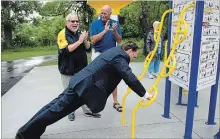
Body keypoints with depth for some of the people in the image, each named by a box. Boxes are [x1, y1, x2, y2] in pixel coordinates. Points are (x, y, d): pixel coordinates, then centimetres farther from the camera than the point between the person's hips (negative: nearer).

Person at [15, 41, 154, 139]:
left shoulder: (115, 51, 18)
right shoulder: (119, 57, -14)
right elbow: (129, 77, -19)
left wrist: (136, 84, 37)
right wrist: (144, 94, -11)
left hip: (81, 82, 10)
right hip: (84, 86, -10)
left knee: (56, 106, 15)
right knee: (56, 110, 0)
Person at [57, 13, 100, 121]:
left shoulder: (80, 34, 7)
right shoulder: (62, 34, -10)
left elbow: (88, 49, 7)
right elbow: (65, 50, -24)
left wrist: (85, 40, -12)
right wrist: (79, 41, -25)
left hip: (81, 68, 5)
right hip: (68, 69, -5)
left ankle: (87, 110, 24)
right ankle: (71, 112, 25)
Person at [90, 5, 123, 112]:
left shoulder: (115, 23, 0)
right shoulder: (95, 24, -7)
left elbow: (119, 41, -1)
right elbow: (93, 40, -18)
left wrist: (115, 31, -19)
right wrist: (105, 30, -24)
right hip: (98, 54, -1)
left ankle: (115, 101, 16)